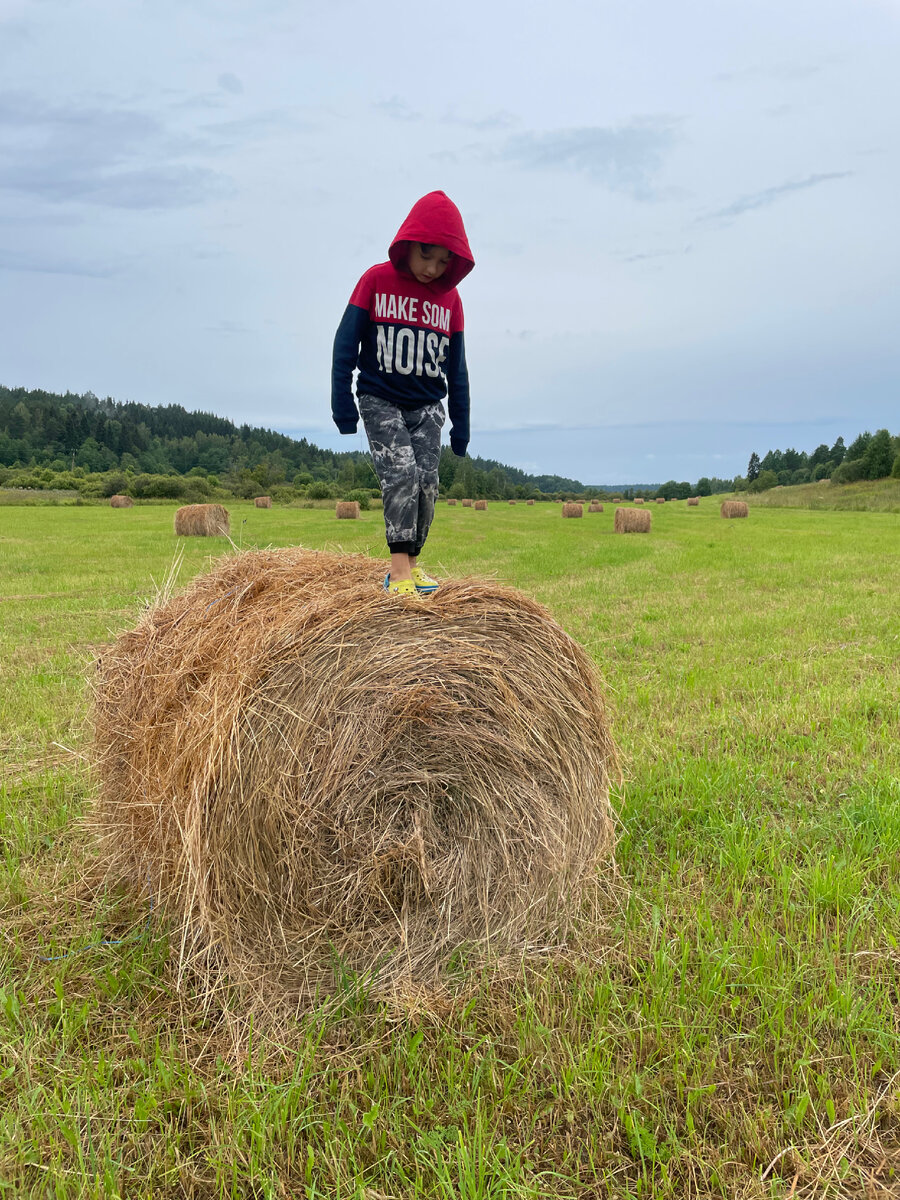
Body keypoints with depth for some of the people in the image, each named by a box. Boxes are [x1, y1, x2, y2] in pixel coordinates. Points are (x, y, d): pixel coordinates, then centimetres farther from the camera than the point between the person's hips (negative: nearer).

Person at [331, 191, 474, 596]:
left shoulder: (449, 297, 5)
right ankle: (399, 572, -19)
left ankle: (412, 564, 9)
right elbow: (346, 343, -4)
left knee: (426, 481, -5)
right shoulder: (376, 280, -5)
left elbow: (456, 367, 10)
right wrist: (342, 402, -9)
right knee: (401, 472, -19)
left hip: (427, 406, 4)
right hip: (380, 400, -4)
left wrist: (461, 424, 9)